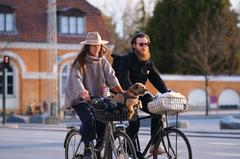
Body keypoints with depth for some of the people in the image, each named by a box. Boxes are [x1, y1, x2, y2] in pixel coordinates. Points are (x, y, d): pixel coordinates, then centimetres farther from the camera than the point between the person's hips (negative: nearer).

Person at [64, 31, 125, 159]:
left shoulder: (103, 61, 9)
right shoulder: (80, 61, -6)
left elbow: (111, 76, -1)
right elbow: (76, 78, -21)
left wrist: (120, 91, -16)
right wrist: (83, 92, -40)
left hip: (98, 97, 4)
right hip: (80, 98, -4)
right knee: (89, 118, -27)